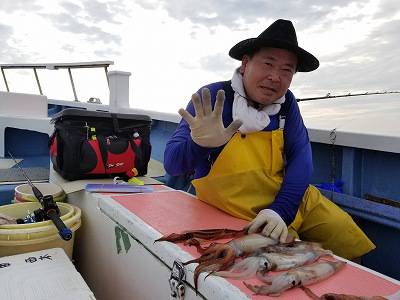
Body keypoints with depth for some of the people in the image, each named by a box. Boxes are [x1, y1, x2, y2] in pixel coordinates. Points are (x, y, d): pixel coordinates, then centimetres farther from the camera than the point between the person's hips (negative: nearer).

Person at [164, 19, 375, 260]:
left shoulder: (286, 102, -1)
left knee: (347, 238, 3)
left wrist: (282, 210, -24)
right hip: (239, 216, -4)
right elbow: (172, 164, -20)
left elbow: (301, 156, -9)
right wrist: (199, 145, -43)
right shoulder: (212, 98, -16)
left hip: (293, 198, 5)